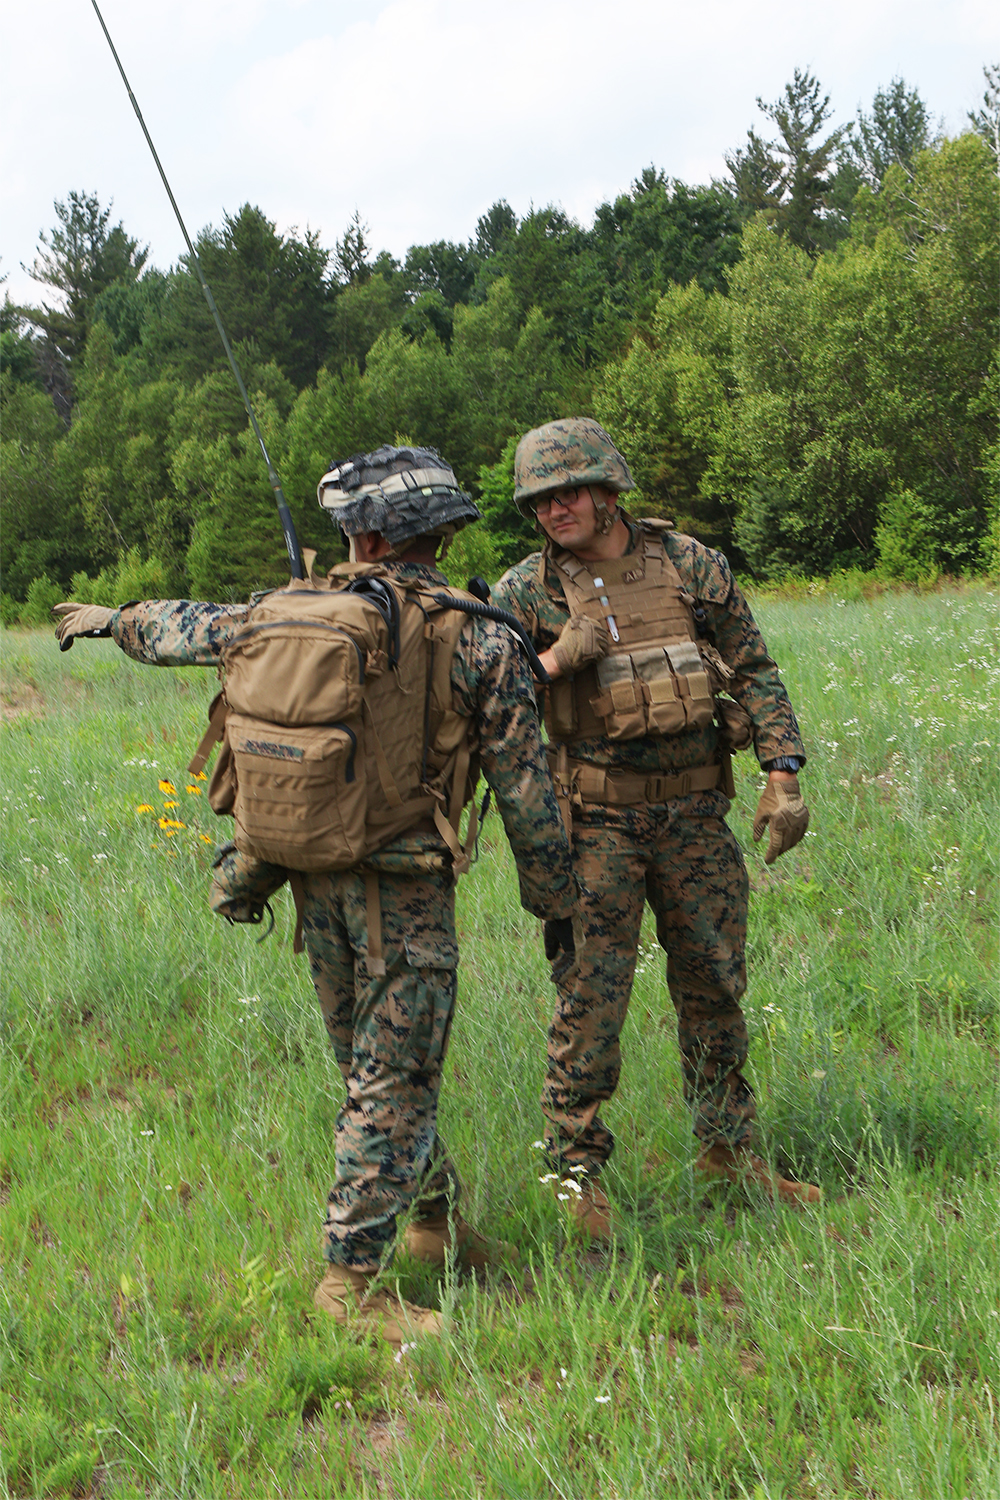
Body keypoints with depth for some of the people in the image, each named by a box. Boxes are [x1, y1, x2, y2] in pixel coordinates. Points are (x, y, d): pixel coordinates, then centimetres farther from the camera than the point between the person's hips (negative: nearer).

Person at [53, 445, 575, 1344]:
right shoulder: (483, 640, -5)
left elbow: (187, 629, 19)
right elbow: (523, 783, -3)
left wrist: (112, 620, 39)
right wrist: (553, 892, 9)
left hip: (314, 873, 5)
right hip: (405, 884, -4)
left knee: (377, 1069, 19)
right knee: (394, 1084, 1)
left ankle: (436, 1216, 34)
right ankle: (351, 1279, 4)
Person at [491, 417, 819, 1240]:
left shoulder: (691, 564, 2)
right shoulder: (527, 591, -3)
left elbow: (754, 671, 6)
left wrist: (784, 776, -2)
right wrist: (553, 660, -19)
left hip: (693, 813, 3)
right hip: (596, 822, -2)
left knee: (715, 982, 12)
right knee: (591, 996, -4)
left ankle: (728, 1147, 29)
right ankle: (578, 1169, 10)